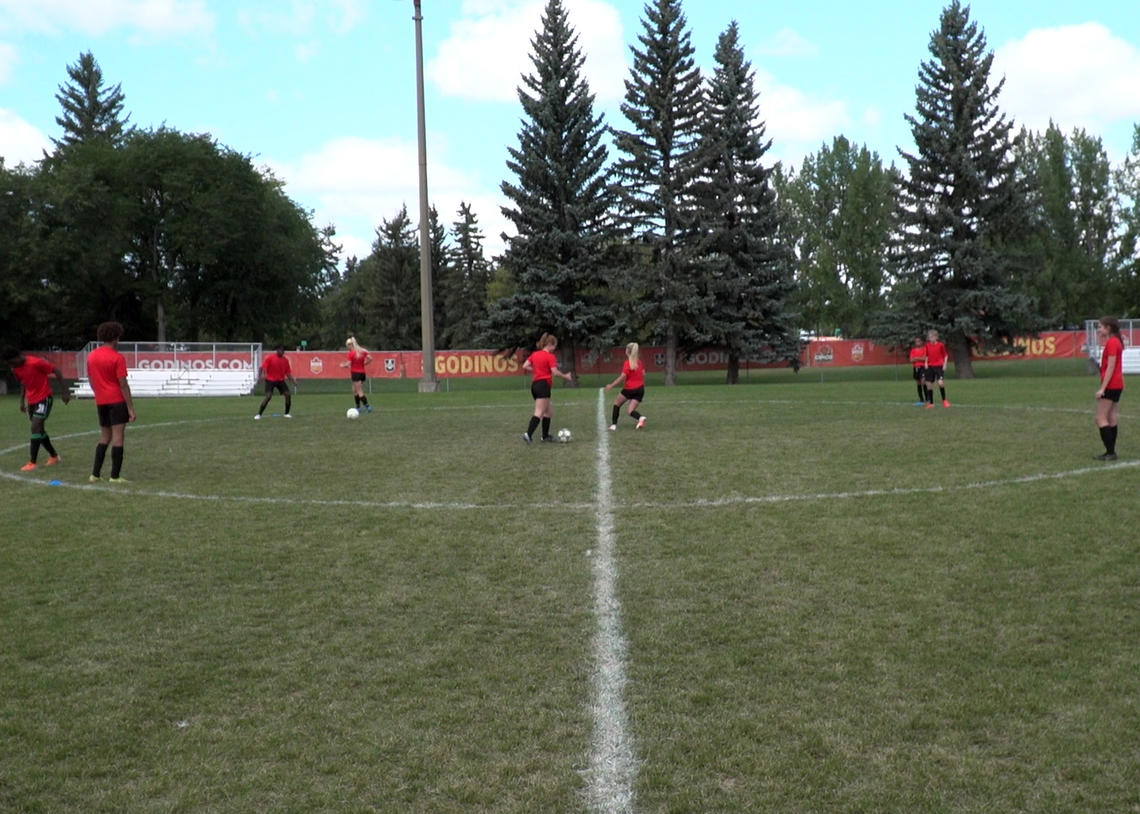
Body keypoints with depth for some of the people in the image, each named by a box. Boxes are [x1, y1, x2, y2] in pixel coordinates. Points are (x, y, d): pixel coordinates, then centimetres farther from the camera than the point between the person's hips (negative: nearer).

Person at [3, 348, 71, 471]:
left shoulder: (36, 363, -22)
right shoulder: (16, 368, 1)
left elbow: (56, 372, -14)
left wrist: (64, 392, -13)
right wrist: (22, 400, 14)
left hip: (44, 399, -8)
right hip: (31, 400, 8)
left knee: (36, 428, -15)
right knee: (39, 429, 12)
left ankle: (32, 462, -15)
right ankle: (54, 456, 27)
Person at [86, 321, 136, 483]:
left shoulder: (91, 356, 8)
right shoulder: (117, 357, -11)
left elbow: (91, 380, 16)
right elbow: (123, 384, -13)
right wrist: (131, 408, -11)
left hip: (101, 402, 6)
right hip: (117, 401, -6)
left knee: (104, 438, 16)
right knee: (118, 437, -4)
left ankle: (95, 474, 12)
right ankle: (115, 476, -6)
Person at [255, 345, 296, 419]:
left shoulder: (285, 360, 5)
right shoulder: (270, 357, -7)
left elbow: (288, 372, 9)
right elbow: (264, 367, -10)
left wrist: (293, 381, 1)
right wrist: (263, 374, -29)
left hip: (281, 380, 5)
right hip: (270, 380, -5)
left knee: (288, 394, -7)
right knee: (268, 396, -17)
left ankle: (287, 413, 10)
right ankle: (259, 414, -9)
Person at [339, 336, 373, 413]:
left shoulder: (351, 353, -11)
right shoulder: (362, 351, 6)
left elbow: (349, 364, -13)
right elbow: (370, 358, 0)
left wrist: (343, 365, 6)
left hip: (355, 373, -7)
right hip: (362, 373, 7)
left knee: (360, 392, -4)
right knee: (355, 390, 17)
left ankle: (367, 406, -12)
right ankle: (358, 407, 17)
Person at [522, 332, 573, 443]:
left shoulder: (535, 354, 13)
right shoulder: (550, 356, -8)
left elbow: (525, 366, 10)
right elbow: (555, 372, -15)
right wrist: (566, 376, 1)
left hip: (535, 384, 9)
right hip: (543, 385, -9)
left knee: (549, 411, 19)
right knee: (539, 413, -12)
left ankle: (545, 436, 21)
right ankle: (528, 434, -25)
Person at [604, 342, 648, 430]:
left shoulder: (627, 363, -11)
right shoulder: (639, 362, 9)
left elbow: (623, 376, -17)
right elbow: (643, 374, 10)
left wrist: (611, 385, -13)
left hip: (629, 388, -5)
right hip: (640, 388, 5)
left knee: (617, 403, 18)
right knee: (631, 411, 4)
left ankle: (613, 425, 13)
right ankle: (640, 417, -29)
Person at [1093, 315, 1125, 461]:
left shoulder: (1112, 342, -15)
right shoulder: (1115, 341, 15)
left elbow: (1111, 367, -20)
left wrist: (1102, 388, -21)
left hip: (1110, 385, -10)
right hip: (1117, 385, 10)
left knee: (1101, 419, -8)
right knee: (1111, 419, 11)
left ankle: (1110, 452, -9)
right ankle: (1111, 452, 13)